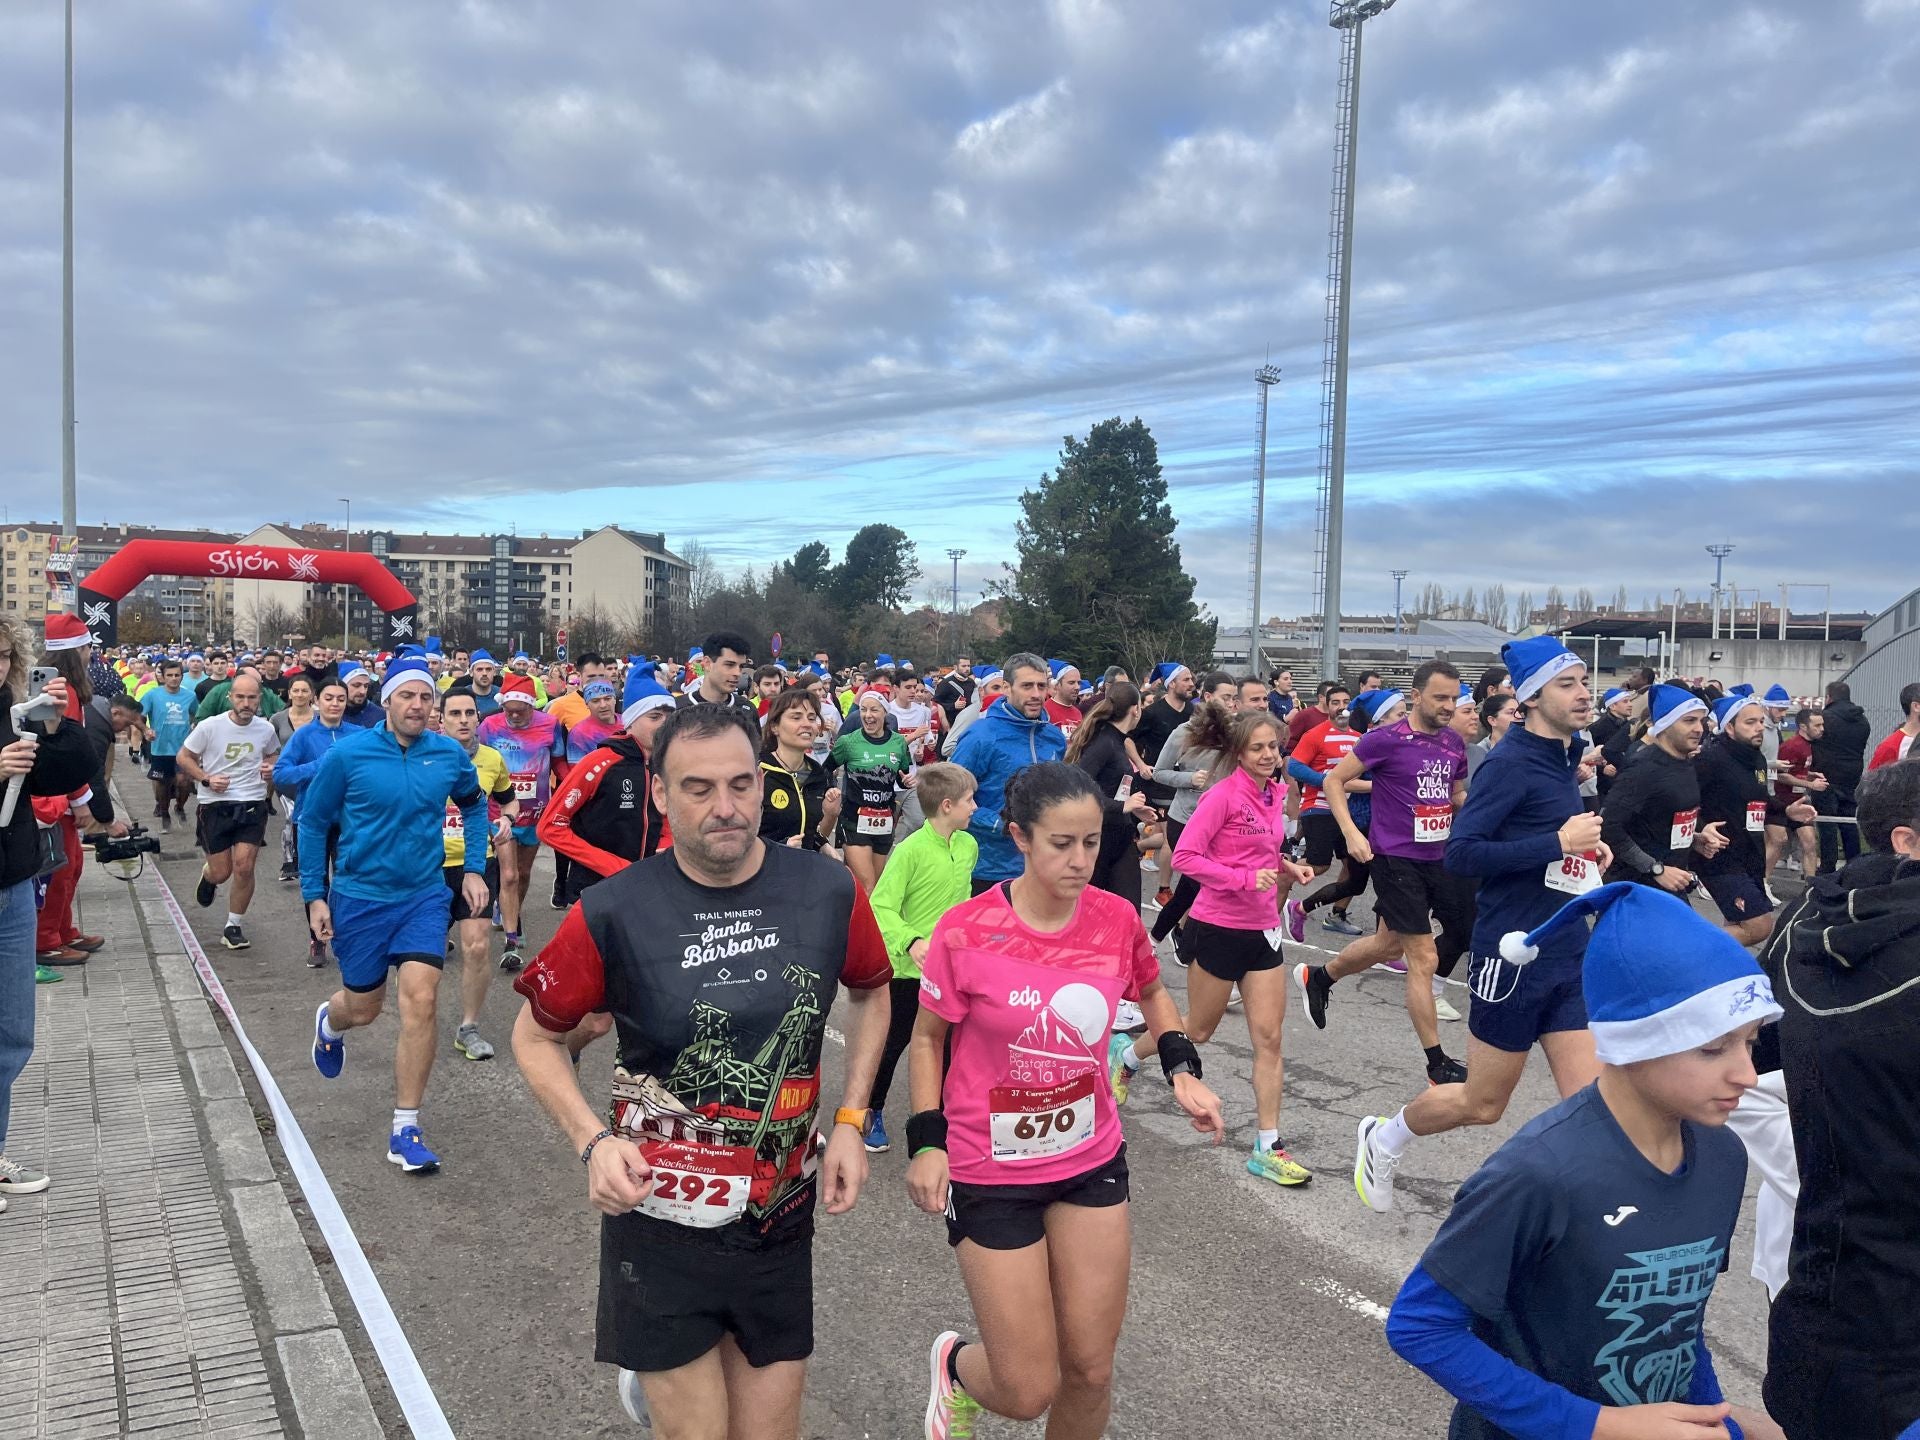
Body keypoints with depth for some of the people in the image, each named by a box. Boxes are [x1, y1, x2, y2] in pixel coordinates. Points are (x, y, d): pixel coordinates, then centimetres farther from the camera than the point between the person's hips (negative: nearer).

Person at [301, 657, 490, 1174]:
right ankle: (329, 1022, 54)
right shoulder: (347, 755, -12)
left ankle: (405, 1130, 0)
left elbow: (475, 805, 14)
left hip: (424, 896, 1)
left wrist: (474, 868, 6)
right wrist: (315, 895, -1)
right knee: (363, 1008, 13)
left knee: (420, 1001, -12)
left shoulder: (449, 755, -6)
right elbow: (313, 823, 0)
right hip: (359, 897, -1)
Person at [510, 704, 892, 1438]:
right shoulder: (613, 913, -15)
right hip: (663, 1226, -2)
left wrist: (850, 1120, 1)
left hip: (782, 1224, 3)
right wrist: (594, 1141, -14)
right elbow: (535, 1035, 0)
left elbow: (872, 991, 11)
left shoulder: (829, 891, -9)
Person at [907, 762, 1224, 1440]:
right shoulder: (966, 932, -19)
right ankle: (954, 1362, 37)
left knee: (1090, 1372, 11)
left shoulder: (1117, 919, -9)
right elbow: (927, 1038, -4)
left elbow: (1152, 993, 13)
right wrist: (927, 1141, -11)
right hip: (991, 1174, -3)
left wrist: (1182, 1069, -1)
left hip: (1093, 1161, 4)